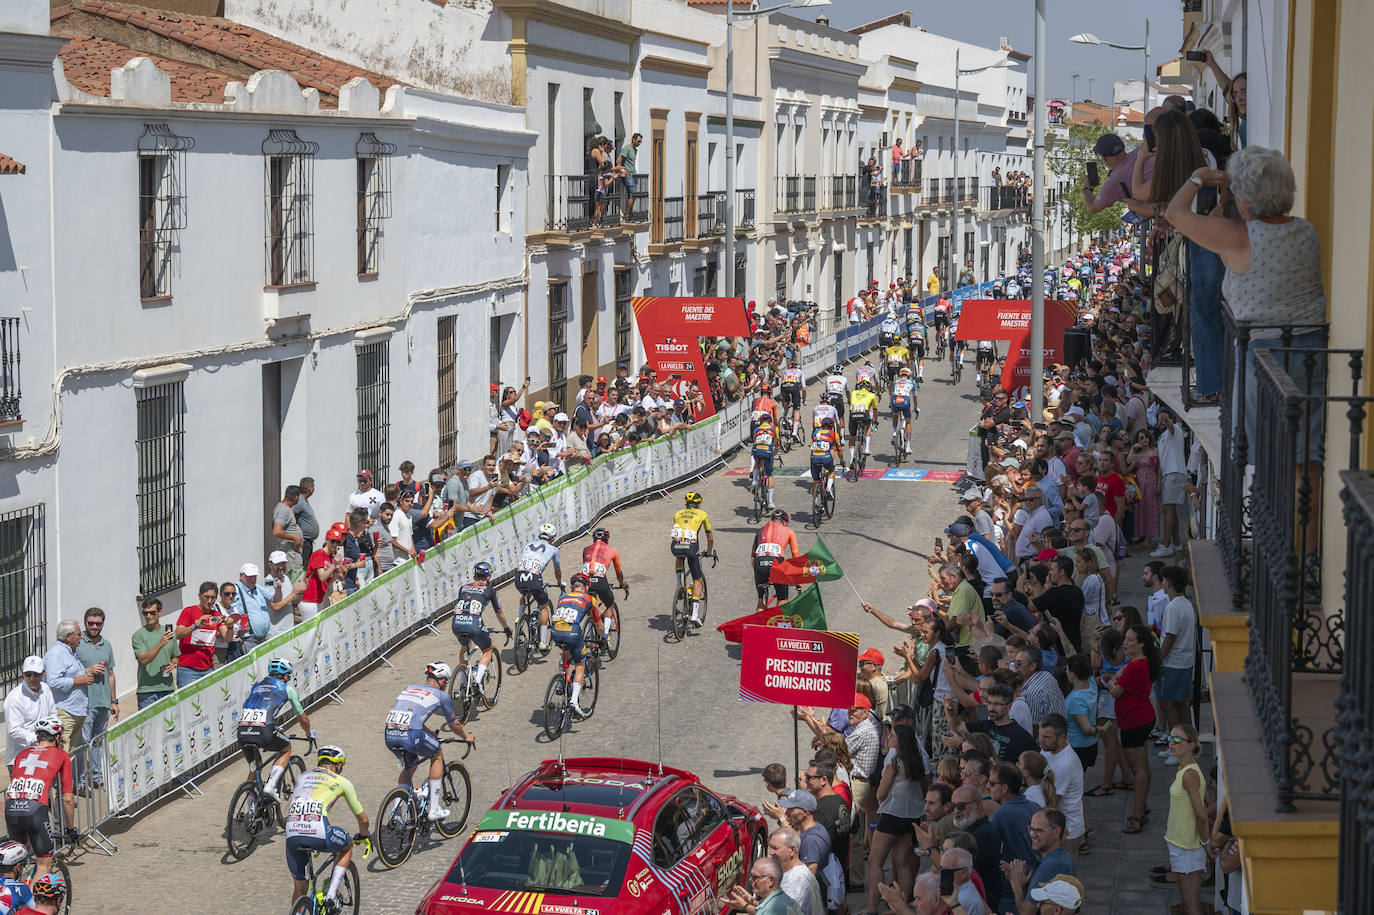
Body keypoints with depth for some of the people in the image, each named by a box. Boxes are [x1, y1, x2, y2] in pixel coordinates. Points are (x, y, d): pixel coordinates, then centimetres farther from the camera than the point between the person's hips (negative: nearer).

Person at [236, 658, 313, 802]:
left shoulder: (256, 685, 30)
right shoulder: (287, 688, 18)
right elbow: (303, 718, 26)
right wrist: (309, 734, 47)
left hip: (243, 732, 4)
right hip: (264, 732, -4)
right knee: (286, 749, 26)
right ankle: (271, 785, 6)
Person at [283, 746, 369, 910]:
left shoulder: (303, 778, 31)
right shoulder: (341, 782, 20)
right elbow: (363, 818, 28)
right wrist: (362, 836, 50)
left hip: (292, 834, 4)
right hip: (318, 832, -4)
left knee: (299, 889, 20)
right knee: (347, 845, 30)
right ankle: (331, 895, 17)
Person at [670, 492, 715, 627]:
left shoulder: (678, 514, 27)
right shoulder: (702, 514, 20)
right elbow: (710, 538, 26)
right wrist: (709, 552, 43)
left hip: (675, 546, 2)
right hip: (691, 546, -2)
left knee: (680, 558, 41)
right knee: (697, 581, 12)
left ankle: (679, 585, 26)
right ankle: (695, 615, 2)